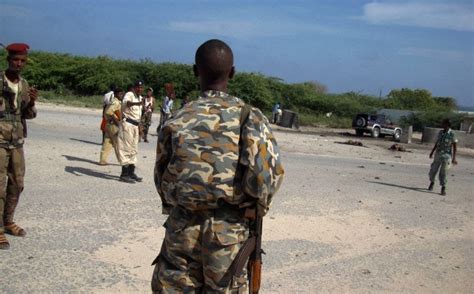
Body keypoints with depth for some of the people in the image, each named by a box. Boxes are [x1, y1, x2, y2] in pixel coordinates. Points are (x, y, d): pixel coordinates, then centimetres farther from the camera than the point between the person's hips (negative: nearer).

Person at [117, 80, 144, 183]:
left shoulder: (140, 98, 15)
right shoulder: (129, 95, -11)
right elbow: (127, 103, -37)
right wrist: (137, 103, -57)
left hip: (135, 125, 9)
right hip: (127, 124, -9)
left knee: (133, 150, 13)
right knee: (126, 149, -8)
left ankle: (131, 173, 22)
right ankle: (124, 174, -5)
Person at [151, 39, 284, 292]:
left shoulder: (178, 120, -3)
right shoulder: (250, 117, -7)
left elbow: (161, 176, 5)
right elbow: (272, 172, -13)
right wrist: (256, 206, 5)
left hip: (183, 225, 1)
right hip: (229, 231, -1)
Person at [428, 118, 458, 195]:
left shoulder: (452, 134, -10)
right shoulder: (440, 132, 6)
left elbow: (454, 147, -8)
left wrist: (454, 158, -11)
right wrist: (432, 152, 19)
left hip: (446, 155, -5)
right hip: (438, 154, 5)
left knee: (443, 172, -5)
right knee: (433, 170, 9)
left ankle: (443, 188, 3)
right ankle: (432, 183, 33)